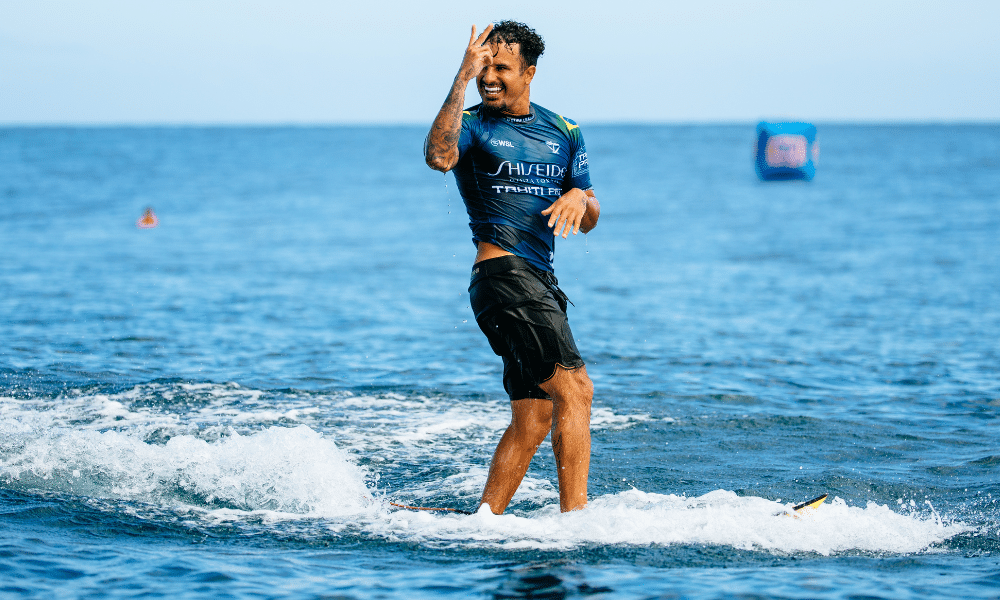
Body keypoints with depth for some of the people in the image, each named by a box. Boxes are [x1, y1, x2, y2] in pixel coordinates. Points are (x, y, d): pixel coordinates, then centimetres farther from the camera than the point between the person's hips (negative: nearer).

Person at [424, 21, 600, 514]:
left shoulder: (563, 133, 17)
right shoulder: (473, 123, 0)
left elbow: (589, 222, 18)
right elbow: (438, 156, -25)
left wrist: (580, 198, -6)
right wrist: (462, 78, -26)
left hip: (541, 285, 7)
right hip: (502, 273, -7)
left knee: (533, 421, 8)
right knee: (575, 388, -18)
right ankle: (574, 517, -20)